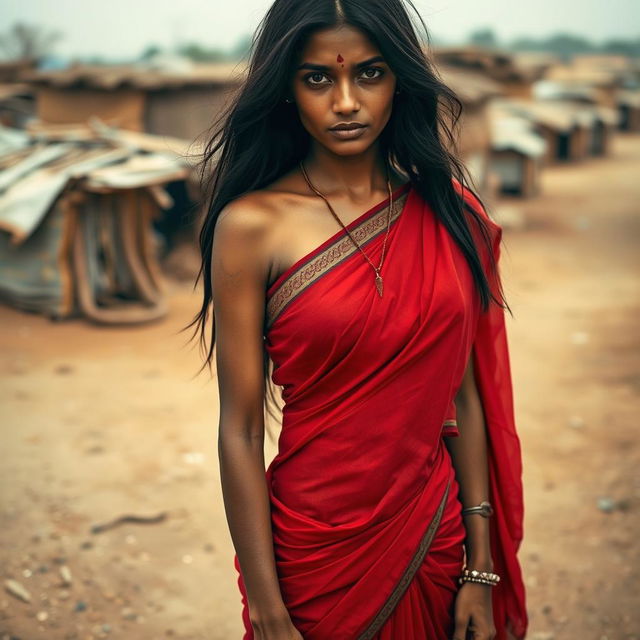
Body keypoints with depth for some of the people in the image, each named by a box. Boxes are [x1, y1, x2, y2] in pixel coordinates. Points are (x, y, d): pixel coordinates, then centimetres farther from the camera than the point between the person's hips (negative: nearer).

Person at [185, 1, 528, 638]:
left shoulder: (446, 210, -1)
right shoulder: (253, 225, -13)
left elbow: (464, 395, 1)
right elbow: (240, 433, -12)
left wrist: (481, 569, 0)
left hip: (440, 537, 4)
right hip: (319, 552, -3)